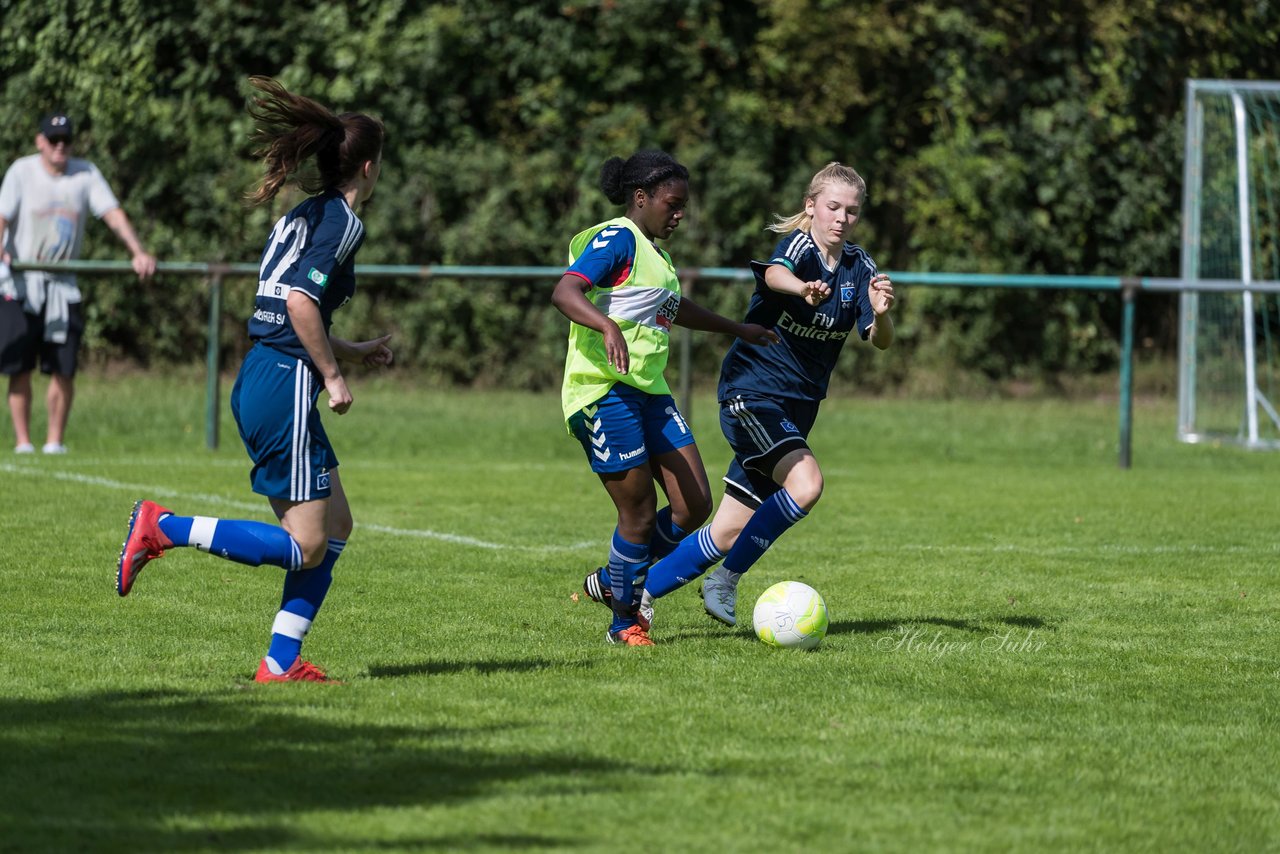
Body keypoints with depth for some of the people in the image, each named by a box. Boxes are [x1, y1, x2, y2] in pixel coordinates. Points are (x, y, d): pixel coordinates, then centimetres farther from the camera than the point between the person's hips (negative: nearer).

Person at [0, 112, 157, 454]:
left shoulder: (86, 174, 2)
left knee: (64, 368, -2)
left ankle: (55, 441, 8)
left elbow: (113, 213, -3)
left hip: (64, 284, 2)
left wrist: (138, 252, -18)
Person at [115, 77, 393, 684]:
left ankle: (280, 662, 9)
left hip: (259, 380, 10)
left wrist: (354, 352, 31)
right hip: (286, 387, -10)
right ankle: (163, 528, -10)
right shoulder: (342, 222, -10)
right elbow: (300, 303, -22)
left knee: (336, 525, 12)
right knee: (306, 547, -7)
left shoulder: (306, 215, 17)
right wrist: (333, 376, -13)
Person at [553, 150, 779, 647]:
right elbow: (565, 292, -24)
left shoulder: (654, 251, 20)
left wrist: (736, 329, 47)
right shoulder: (617, 239, -9)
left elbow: (672, 308, 40)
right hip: (605, 393, -9)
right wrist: (609, 327, -40)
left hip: (649, 392, 9)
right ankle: (625, 622, 11)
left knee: (694, 506, 2)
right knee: (639, 512, -6)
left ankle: (612, 582, 21)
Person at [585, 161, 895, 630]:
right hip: (752, 393, -6)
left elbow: (879, 341, -4)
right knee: (805, 483, -29)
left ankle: (638, 591, 20)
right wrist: (803, 288, -61)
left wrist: (881, 314, -28)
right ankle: (725, 580, -15)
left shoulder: (858, 266, 4)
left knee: (729, 533, 4)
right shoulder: (799, 245, -13)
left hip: (798, 406, 6)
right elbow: (774, 273, -37)